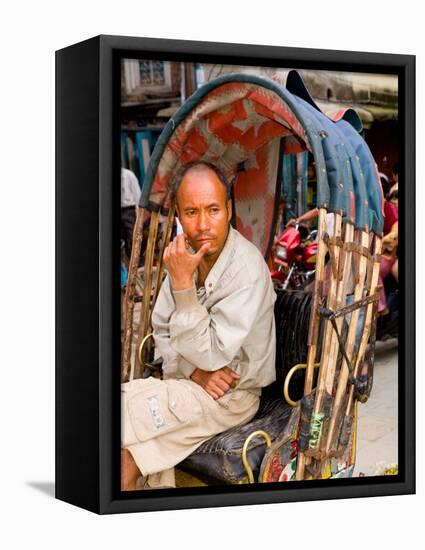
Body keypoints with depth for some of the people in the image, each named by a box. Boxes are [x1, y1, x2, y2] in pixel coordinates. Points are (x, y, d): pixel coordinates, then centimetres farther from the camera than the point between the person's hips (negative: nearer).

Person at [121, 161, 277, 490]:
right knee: (131, 452, -19)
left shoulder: (247, 268, -22)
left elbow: (211, 355, -23)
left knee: (122, 410, -21)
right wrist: (194, 370, -13)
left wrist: (183, 282, -28)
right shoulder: (185, 253, -1)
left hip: (232, 393, -6)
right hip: (188, 382, 6)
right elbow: (162, 330, 7)